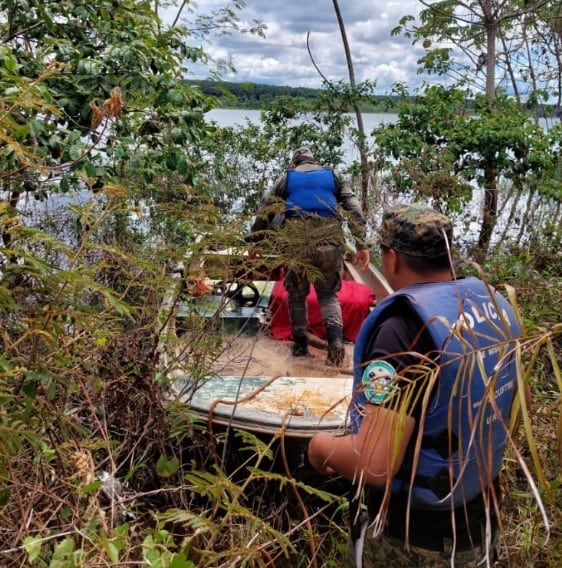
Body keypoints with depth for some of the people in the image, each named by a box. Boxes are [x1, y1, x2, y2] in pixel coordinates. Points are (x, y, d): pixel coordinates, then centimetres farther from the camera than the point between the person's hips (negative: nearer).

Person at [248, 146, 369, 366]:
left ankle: (300, 344, 21)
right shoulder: (333, 176, 17)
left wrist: (254, 242, 21)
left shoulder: (286, 178, 17)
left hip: (296, 243, 0)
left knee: (297, 295, 18)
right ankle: (335, 338, -10)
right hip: (329, 243, 1)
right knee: (328, 294, 13)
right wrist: (361, 244, 3)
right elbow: (354, 209, 6)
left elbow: (264, 212, 14)